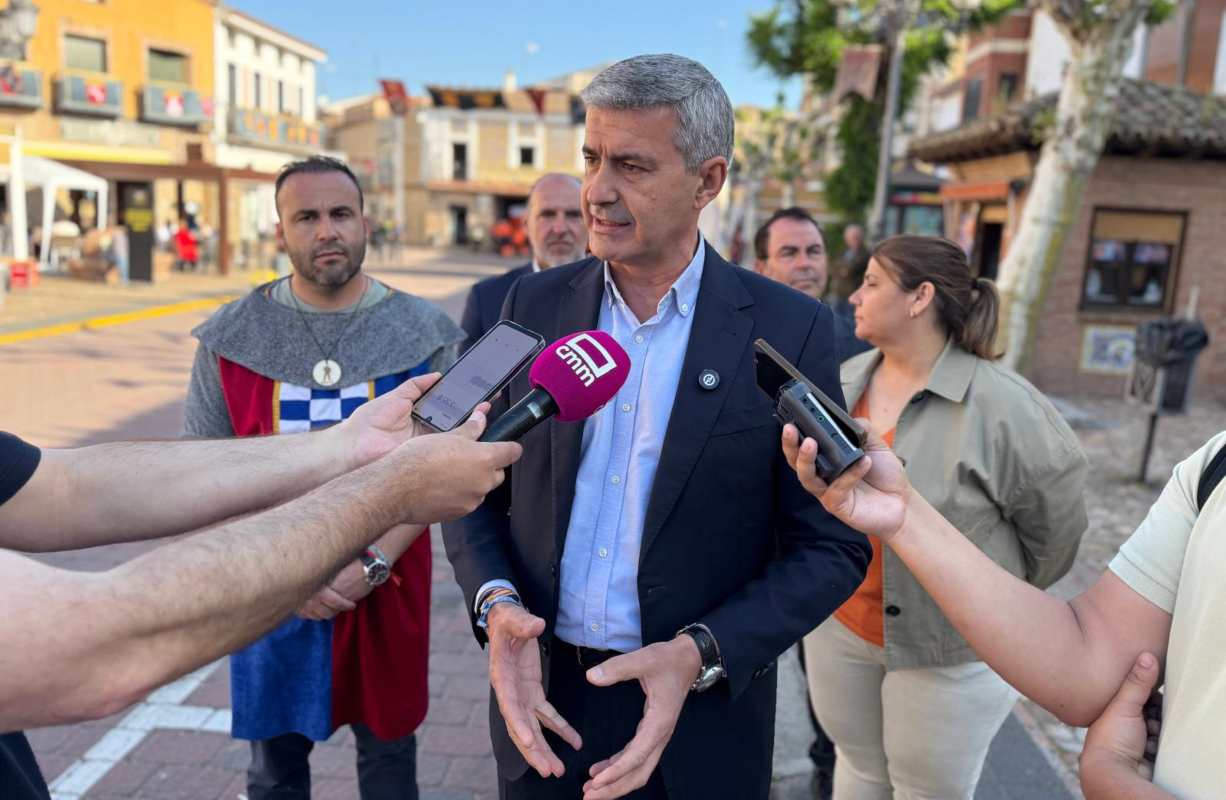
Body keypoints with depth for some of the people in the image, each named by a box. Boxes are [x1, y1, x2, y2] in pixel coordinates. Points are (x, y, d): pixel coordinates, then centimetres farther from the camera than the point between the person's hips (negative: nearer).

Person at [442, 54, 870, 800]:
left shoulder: (788, 329, -11)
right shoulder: (535, 304, -2)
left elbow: (832, 545, -8)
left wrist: (699, 656, -20)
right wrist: (495, 603, -15)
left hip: (699, 718, -2)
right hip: (539, 699, 3)